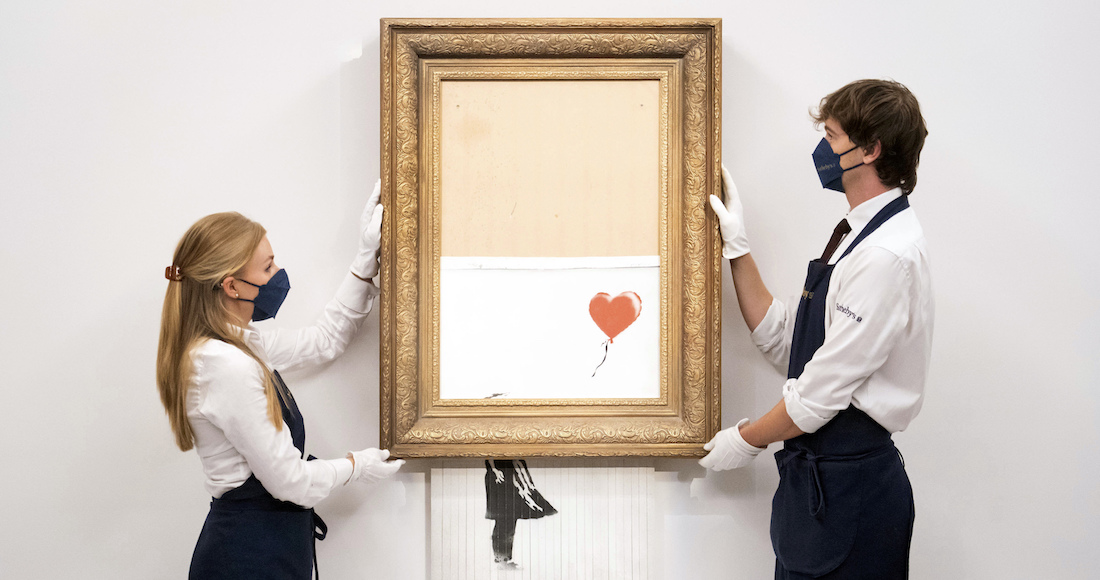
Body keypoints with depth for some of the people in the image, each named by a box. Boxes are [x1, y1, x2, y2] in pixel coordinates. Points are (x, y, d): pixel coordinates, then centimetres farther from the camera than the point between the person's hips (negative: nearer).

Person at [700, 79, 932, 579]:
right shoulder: (857, 238, 13)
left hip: (847, 484, -9)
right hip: (818, 472, 9)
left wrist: (746, 440, -3)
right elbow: (784, 344, 15)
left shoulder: (888, 256, -20)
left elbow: (824, 390, -18)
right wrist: (738, 249, 12)